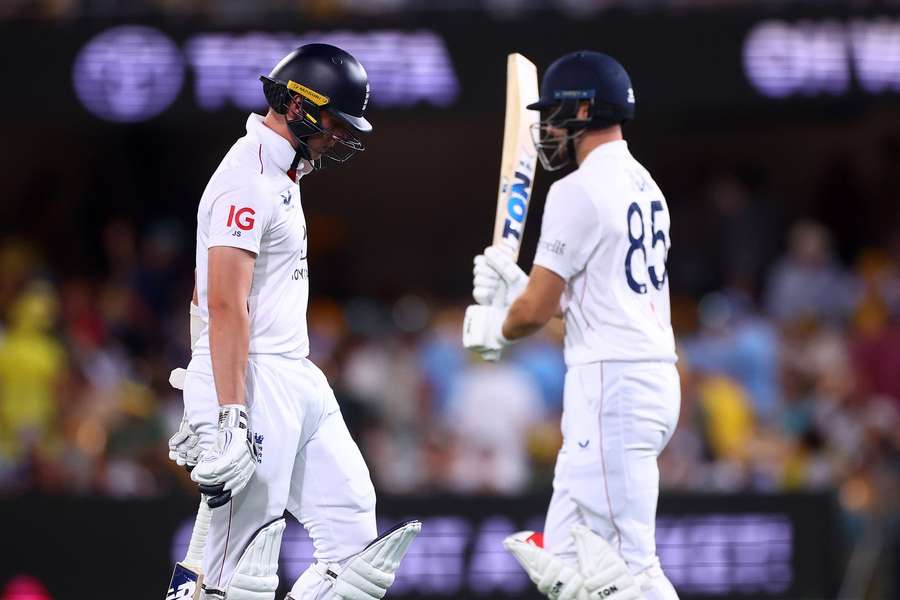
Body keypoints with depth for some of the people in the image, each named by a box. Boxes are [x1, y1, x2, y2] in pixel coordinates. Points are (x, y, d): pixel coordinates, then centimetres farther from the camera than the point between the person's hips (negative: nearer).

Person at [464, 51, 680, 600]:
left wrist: (491, 328, 12)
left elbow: (535, 311, -9)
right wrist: (513, 287, 16)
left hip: (611, 385, -10)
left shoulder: (579, 192, -11)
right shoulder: (645, 187, 18)